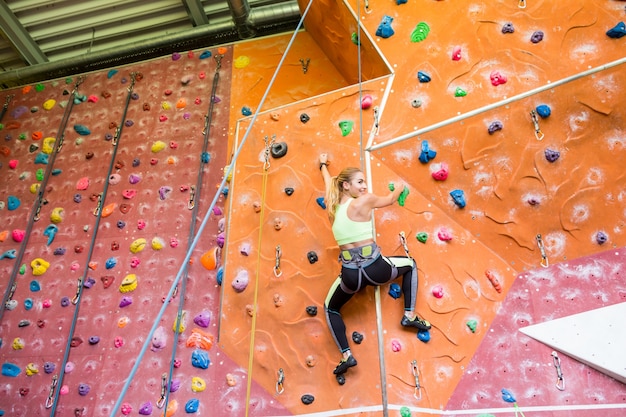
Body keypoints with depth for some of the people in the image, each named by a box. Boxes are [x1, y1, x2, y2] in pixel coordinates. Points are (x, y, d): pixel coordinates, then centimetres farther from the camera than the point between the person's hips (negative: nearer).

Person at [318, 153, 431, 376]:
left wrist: (323, 165, 49)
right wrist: (399, 188, 35)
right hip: (375, 268, -3)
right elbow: (390, 199, 13)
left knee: (330, 308, 30)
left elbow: (329, 183, 28)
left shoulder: (332, 205, 7)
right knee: (410, 264, 28)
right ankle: (409, 315, 21)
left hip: (350, 274, 3)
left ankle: (346, 355, 15)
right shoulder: (364, 201, -7)